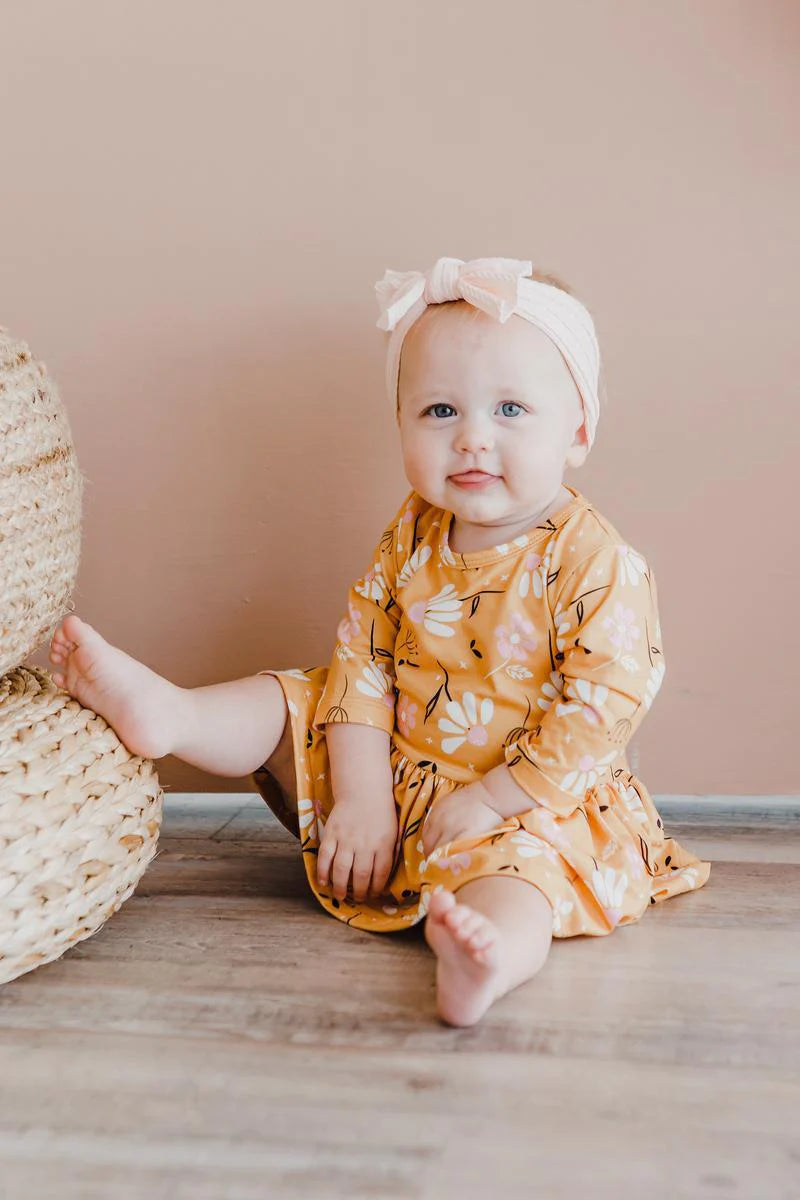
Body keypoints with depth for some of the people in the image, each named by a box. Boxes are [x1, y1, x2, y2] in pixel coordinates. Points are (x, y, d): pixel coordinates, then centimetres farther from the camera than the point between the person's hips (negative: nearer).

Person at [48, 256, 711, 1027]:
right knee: (291, 706, 0)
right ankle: (166, 715, -20)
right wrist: (360, 793, -13)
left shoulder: (597, 565, -18)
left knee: (517, 858, -36)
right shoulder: (411, 537, -2)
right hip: (395, 777, 6)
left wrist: (487, 800, -21)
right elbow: (362, 657, -4)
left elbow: (601, 710, -20)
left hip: (525, 804, -5)